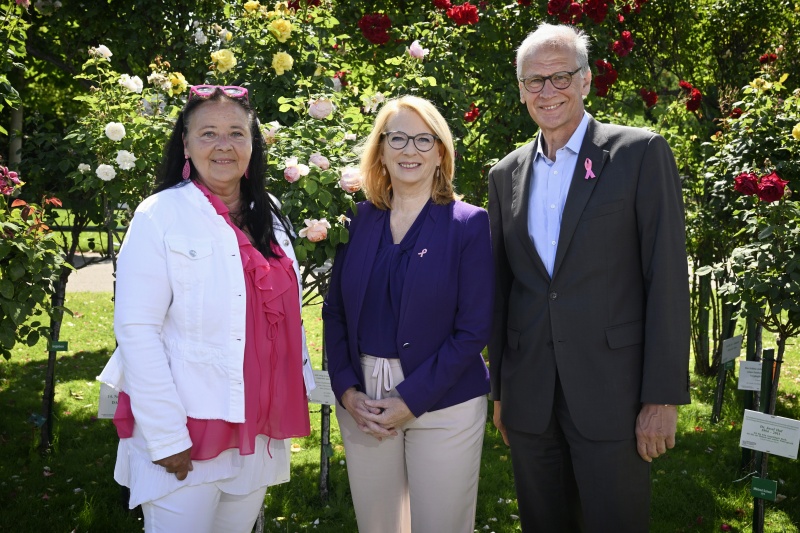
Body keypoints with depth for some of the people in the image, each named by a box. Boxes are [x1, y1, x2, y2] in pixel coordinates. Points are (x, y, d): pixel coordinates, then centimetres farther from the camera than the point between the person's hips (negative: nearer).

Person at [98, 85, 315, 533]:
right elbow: (137, 331, -15)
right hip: (184, 435, -5)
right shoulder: (160, 216, -11)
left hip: (259, 430, 6)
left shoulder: (269, 217, 7)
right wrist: (166, 436, -17)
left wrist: (298, 390, 10)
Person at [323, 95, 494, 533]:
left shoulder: (469, 225, -5)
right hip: (362, 404, 3)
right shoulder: (359, 220, 5)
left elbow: (474, 328, -9)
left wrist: (411, 399, -14)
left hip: (441, 405, -3)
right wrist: (346, 390, -6)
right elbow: (335, 311, 7)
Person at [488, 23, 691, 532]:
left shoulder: (640, 152, -3)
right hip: (529, 396, 4)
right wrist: (499, 389, 13)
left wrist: (663, 396, -12)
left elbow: (667, 277, -7)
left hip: (611, 392, -4)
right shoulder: (506, 174, 10)